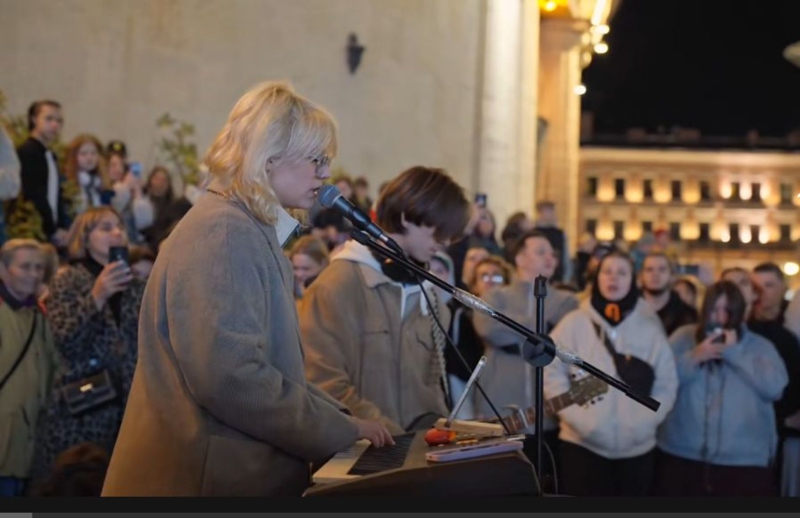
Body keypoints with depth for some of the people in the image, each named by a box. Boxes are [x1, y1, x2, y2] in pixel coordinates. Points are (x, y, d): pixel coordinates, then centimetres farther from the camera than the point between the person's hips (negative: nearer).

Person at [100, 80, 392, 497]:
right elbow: (230, 378, -26)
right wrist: (340, 431, -16)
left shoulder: (252, 232, 14)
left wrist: (338, 419, 5)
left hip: (239, 469, 10)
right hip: (205, 477, -10)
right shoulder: (225, 233, -17)